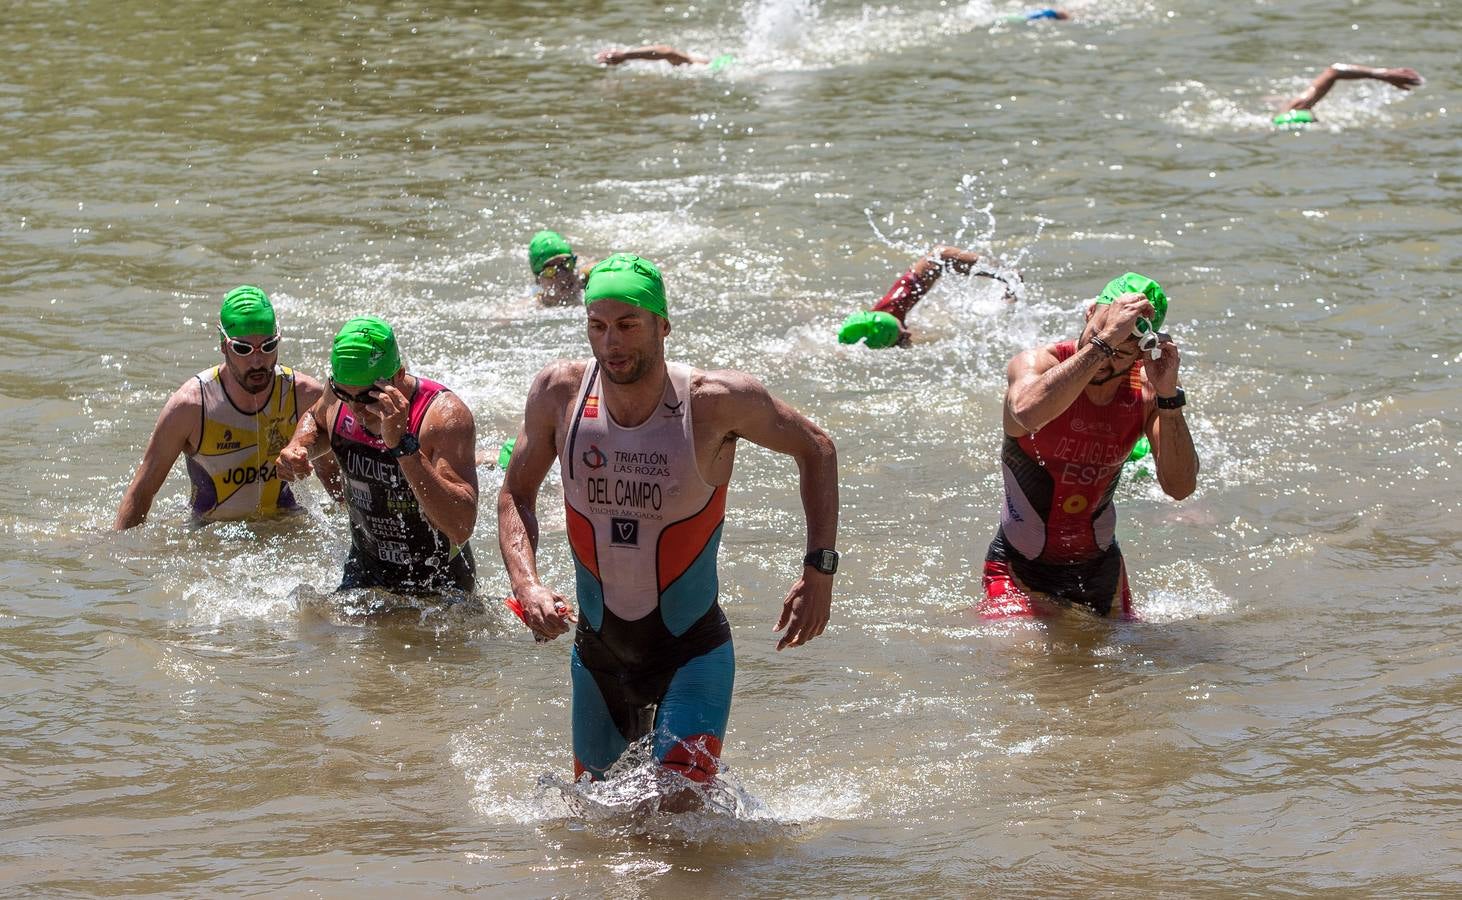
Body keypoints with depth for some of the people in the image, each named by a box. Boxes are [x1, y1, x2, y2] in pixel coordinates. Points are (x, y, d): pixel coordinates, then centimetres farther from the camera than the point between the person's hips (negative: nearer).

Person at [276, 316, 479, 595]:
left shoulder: (445, 415, -28)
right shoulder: (338, 400, -10)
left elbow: (462, 528, -40)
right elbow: (315, 421, 19)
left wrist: (403, 445, -45)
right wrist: (298, 448, -5)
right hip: (364, 575, 4)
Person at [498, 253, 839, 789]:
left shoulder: (716, 401, -18)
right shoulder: (559, 393, -11)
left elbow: (815, 450, -2)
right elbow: (516, 496, 2)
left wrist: (819, 571, -10)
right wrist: (527, 586, -16)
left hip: (692, 650, -4)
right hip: (598, 649, 4)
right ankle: (637, 726, 50)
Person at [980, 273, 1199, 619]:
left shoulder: (1145, 392, -10)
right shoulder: (1037, 363, -20)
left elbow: (1180, 487, -21)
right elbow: (1029, 412, -47)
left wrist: (1168, 396, -30)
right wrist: (1103, 341, -47)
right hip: (1020, 570, -4)